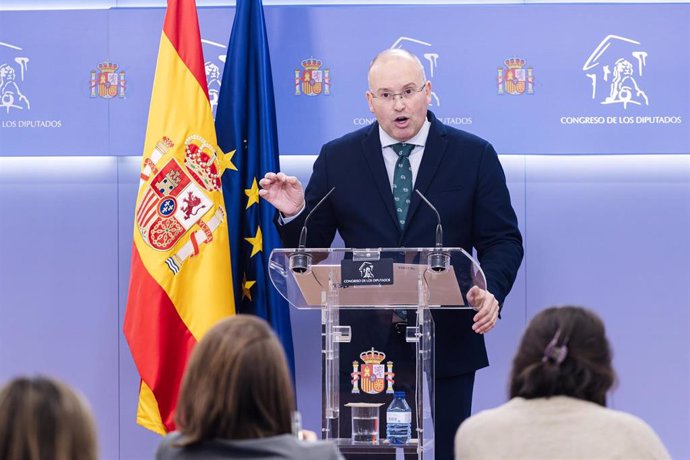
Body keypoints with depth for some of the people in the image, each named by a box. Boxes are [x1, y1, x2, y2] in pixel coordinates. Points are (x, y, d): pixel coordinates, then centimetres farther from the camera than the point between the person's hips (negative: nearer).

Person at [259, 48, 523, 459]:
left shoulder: (474, 156, 2)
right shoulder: (338, 159, 5)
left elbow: (502, 240, 1)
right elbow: (309, 248, 7)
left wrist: (491, 291, -19)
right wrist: (293, 213, -14)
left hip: (447, 342, 0)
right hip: (363, 343, 1)